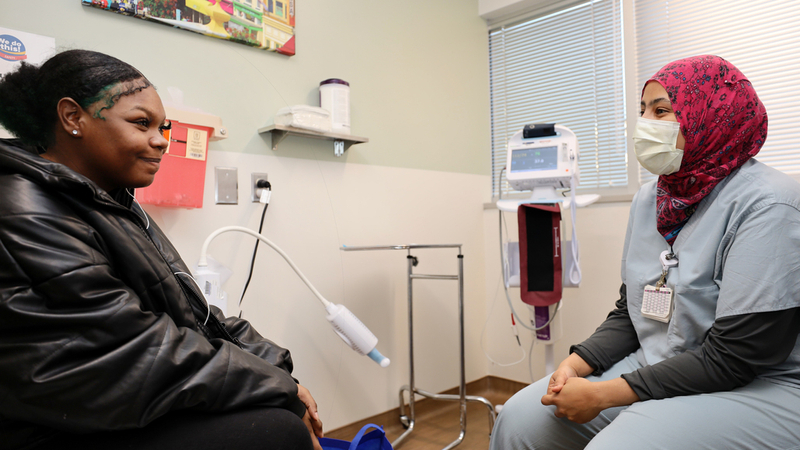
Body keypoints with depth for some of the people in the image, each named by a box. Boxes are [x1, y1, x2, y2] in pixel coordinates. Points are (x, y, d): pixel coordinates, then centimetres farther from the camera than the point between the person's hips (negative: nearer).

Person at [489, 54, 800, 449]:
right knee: (520, 418, -6)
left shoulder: (768, 205, -17)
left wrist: (602, 395, -19)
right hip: (656, 371, 7)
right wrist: (576, 365, -7)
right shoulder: (649, 197, 7)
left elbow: (732, 358, -21)